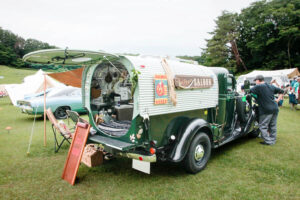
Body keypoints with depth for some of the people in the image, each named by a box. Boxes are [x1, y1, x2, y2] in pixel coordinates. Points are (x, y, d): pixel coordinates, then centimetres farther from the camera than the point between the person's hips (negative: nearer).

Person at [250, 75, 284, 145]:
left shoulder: (258, 87, -8)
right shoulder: (271, 86, 14)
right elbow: (281, 91, 22)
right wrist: (278, 100, 19)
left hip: (266, 110, -8)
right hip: (275, 109, 8)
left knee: (263, 126, 3)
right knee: (273, 126, 15)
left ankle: (268, 141, 4)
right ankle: (272, 140, 25)